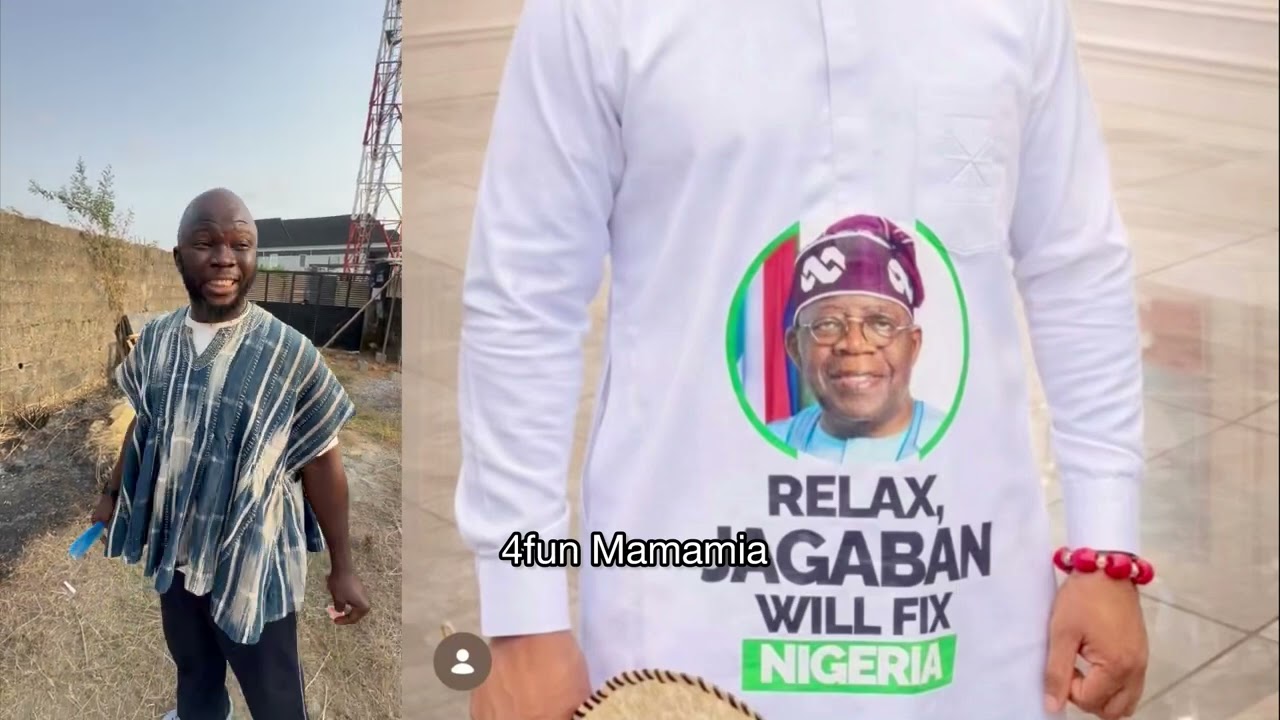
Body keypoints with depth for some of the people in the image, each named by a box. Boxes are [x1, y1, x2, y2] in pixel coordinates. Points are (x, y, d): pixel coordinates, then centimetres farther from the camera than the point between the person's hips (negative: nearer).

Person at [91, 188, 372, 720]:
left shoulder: (290, 354, -20)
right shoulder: (154, 340, -5)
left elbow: (321, 460, -14)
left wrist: (342, 568, -11)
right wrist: (112, 493, 22)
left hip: (253, 560, -4)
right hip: (175, 549, 4)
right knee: (190, 661, 28)